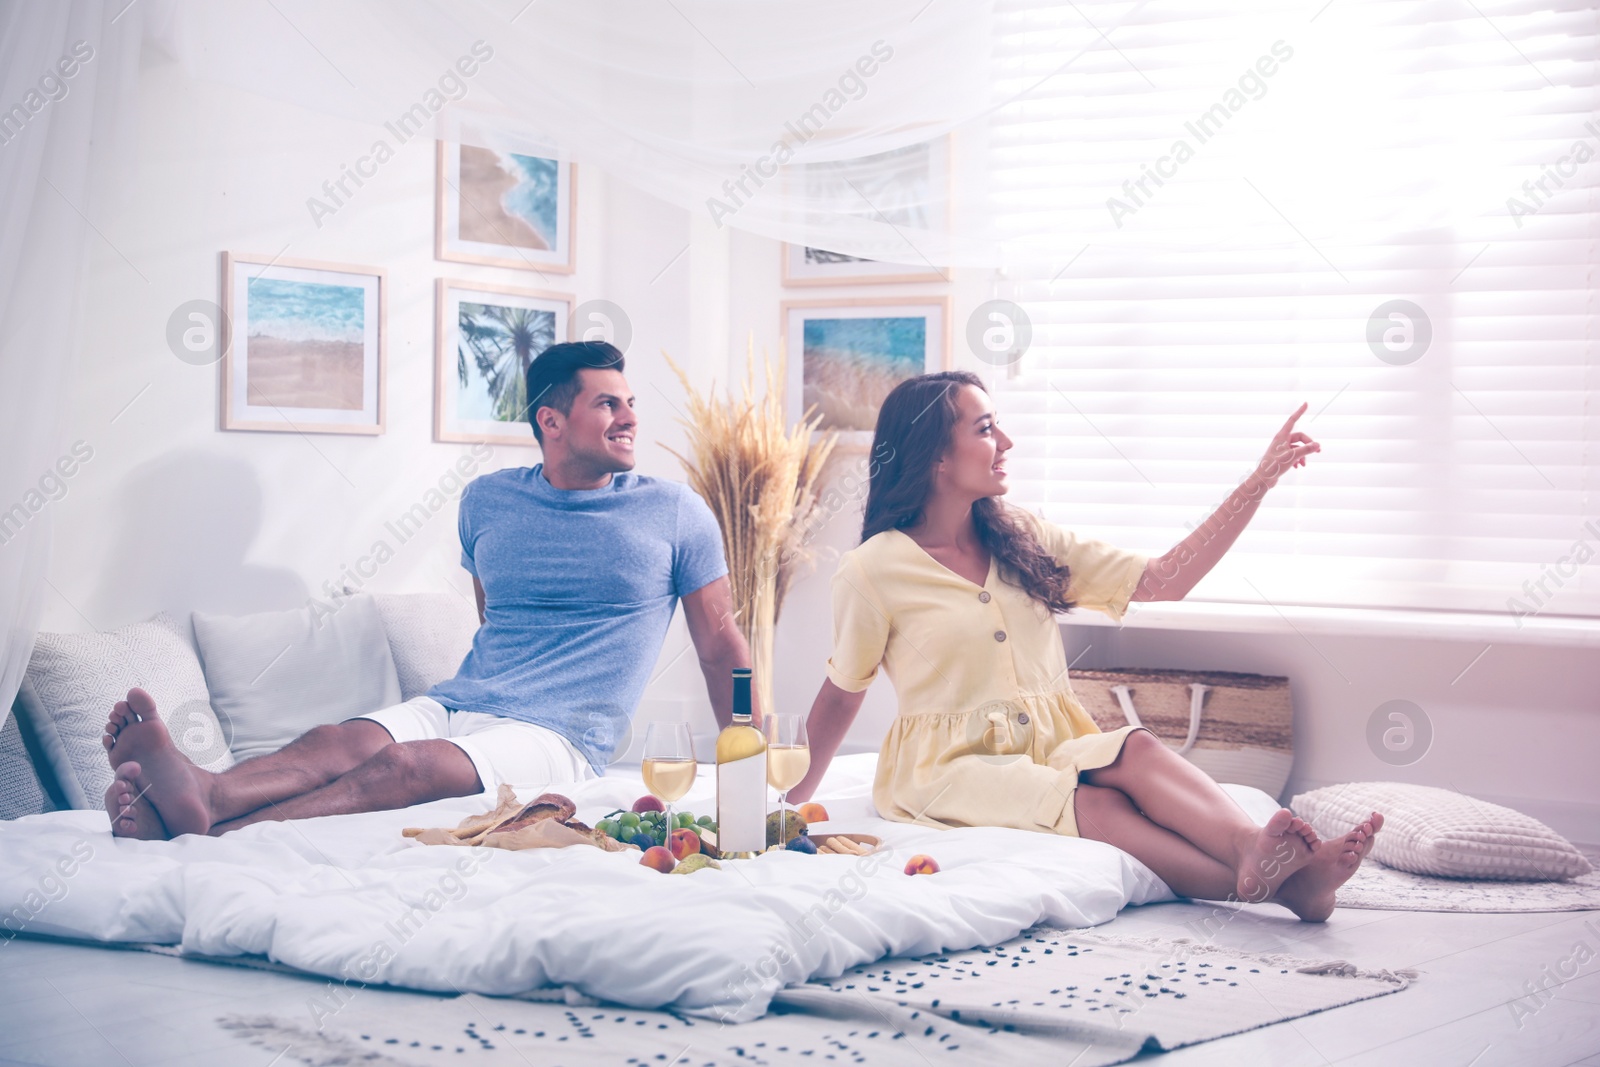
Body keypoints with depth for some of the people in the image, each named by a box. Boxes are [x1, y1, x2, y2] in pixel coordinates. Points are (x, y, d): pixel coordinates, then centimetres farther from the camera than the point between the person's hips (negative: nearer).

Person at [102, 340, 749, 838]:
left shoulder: (673, 513, 5)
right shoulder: (486, 501, 15)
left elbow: (721, 646, 10)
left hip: (558, 738, -4)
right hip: (454, 705, 4)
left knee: (408, 764, -34)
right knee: (338, 742, -30)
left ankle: (203, 837, -53)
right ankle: (203, 795, -59)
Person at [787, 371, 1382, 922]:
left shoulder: (1022, 539, 10)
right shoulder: (872, 572, -4)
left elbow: (1162, 582, 6)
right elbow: (841, 693, 11)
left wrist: (1259, 483, 2)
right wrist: (801, 794, 16)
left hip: (1052, 749, 5)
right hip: (954, 765, -5)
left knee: (1134, 749, -31)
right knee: (1096, 808, -34)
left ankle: (1260, 856, -54)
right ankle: (1273, 881, -52)